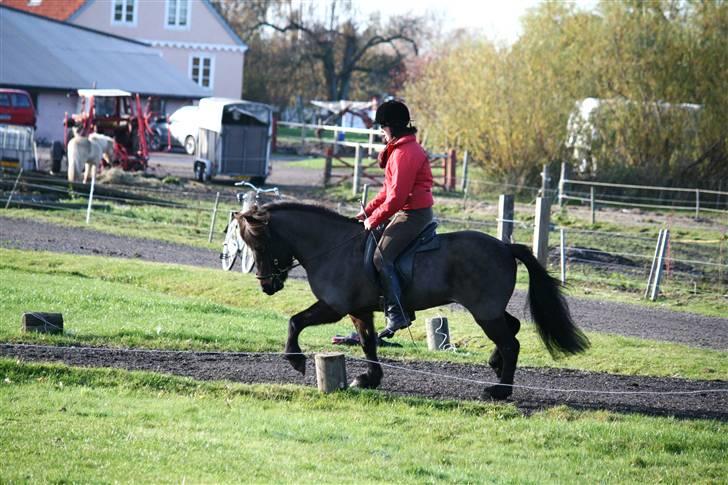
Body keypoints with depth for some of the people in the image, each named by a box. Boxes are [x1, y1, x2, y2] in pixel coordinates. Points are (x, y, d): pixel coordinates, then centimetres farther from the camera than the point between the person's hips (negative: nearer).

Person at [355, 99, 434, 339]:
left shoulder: (405, 153, -19)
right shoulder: (399, 149, 16)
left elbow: (397, 196, -23)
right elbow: (389, 189, 21)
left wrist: (374, 219, -14)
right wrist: (368, 210, 12)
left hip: (413, 214, -11)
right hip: (407, 212, 11)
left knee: (382, 256, -20)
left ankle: (396, 314, -22)